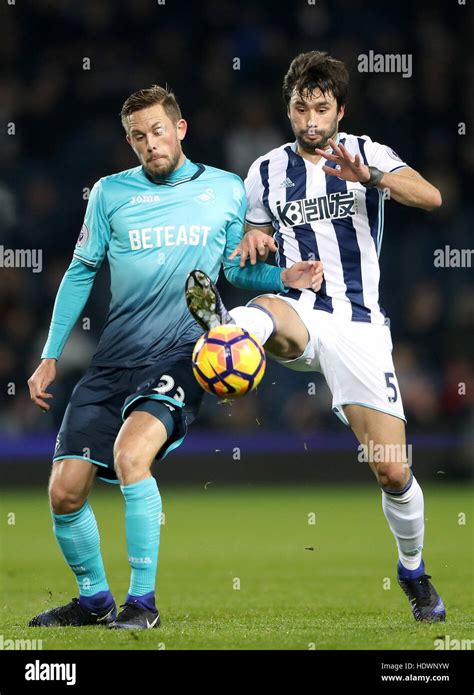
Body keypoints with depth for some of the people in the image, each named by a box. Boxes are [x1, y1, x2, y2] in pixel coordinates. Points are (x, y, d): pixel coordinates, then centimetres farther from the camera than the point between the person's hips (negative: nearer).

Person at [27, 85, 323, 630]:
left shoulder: (227, 190, 7)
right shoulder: (110, 193, 8)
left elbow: (237, 268, 17)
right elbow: (81, 272, 15)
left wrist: (283, 277, -4)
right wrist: (50, 356, 12)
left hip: (182, 354, -3)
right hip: (114, 358, 3)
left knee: (130, 451, -30)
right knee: (65, 489, -6)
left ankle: (142, 600, -18)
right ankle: (94, 599, 19)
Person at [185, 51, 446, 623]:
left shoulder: (366, 153, 3)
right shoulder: (265, 173, 11)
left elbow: (430, 197, -15)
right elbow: (253, 247, 25)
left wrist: (368, 176, -33)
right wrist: (250, 244, 0)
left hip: (360, 325, -1)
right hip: (298, 314, 1)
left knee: (393, 473, -4)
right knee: (264, 310, -38)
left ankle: (413, 570, 21)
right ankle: (222, 328, -74)